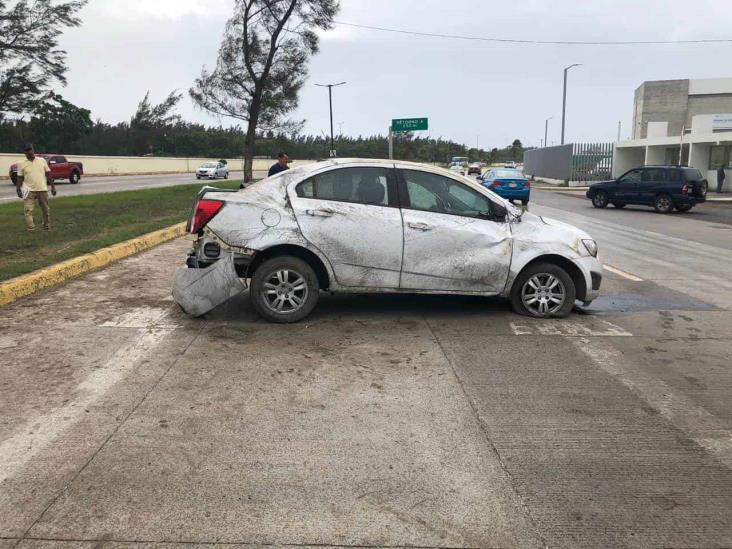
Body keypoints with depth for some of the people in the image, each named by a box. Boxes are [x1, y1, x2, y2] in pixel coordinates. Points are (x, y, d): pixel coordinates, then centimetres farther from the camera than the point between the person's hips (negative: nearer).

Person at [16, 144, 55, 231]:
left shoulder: (42, 161, 6)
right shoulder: (22, 164, 4)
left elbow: (48, 174, 6)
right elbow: (20, 178, 6)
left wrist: (53, 186, 2)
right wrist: (18, 189, -2)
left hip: (42, 189, 1)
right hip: (29, 191, -1)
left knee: (46, 210, 9)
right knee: (28, 210, -10)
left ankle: (47, 227, 23)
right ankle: (31, 229, -10)